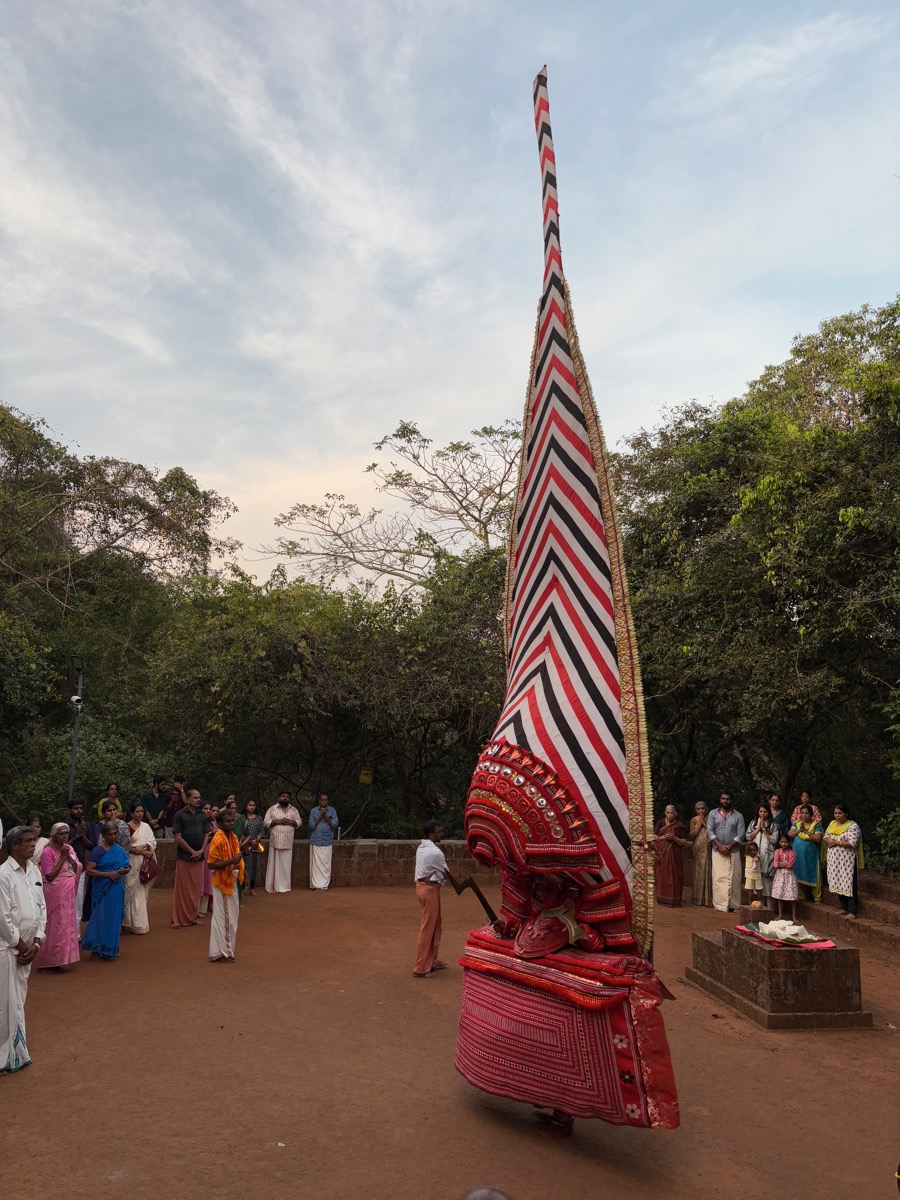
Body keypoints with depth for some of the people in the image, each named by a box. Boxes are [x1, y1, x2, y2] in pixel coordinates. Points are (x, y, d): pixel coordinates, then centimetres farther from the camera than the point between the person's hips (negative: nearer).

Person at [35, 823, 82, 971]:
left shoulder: (69, 848, 7)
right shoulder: (48, 851, -13)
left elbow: (78, 869, 3)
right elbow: (50, 876, -18)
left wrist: (69, 857, -11)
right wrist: (62, 858, -18)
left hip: (68, 893, 7)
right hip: (55, 894, -7)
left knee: (67, 924, 11)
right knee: (55, 925, -3)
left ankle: (59, 959, 22)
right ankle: (48, 961, 9)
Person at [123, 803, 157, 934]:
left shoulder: (146, 827, 14)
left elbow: (153, 842, 8)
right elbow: (125, 846, -11)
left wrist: (143, 846, -12)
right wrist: (143, 851, -15)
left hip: (145, 864, 5)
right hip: (132, 863, -5)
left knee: (143, 893, 7)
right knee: (134, 892, -6)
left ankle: (141, 923, 13)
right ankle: (136, 924, -2)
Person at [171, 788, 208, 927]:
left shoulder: (202, 815, 9)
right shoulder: (180, 815, -6)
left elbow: (206, 834, 10)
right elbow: (177, 837, -10)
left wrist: (201, 851, -6)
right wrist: (192, 851, -11)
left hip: (199, 857, 4)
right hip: (184, 857, -4)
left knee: (196, 888, 8)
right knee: (182, 889, -2)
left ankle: (193, 916, 17)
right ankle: (179, 919, 5)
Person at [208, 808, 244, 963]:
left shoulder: (232, 837, 7)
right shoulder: (218, 840, -19)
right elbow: (211, 864, -23)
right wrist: (231, 861, -30)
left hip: (232, 881, 8)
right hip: (222, 882, -8)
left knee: (231, 916, 15)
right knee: (222, 917, -1)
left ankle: (227, 949, 27)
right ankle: (220, 953, 8)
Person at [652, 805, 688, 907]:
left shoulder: (679, 826, 3)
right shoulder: (661, 822, 7)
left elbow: (685, 843, 0)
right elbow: (654, 836, 4)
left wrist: (674, 838, -15)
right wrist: (663, 837, -13)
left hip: (674, 855, -1)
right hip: (662, 854, 1)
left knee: (674, 877, -4)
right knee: (662, 876, 0)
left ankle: (674, 900, 2)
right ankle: (662, 899, 8)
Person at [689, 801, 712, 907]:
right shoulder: (694, 820, 7)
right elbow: (691, 836, -1)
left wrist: (704, 823, -9)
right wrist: (699, 824, -6)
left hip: (709, 849, -2)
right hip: (698, 849, 2)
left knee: (708, 872, -6)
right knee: (699, 873, 3)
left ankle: (708, 899, 0)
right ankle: (699, 898, 10)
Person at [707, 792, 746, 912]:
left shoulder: (738, 816, 6)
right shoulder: (713, 813, 6)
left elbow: (741, 834, -2)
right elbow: (709, 831, -1)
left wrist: (729, 846, -12)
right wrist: (720, 845, -12)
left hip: (734, 851, 0)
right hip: (718, 851, 0)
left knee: (734, 878, -1)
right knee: (719, 878, -6)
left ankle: (732, 905, 5)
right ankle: (721, 905, -5)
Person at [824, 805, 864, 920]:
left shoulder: (852, 826, -11)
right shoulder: (832, 824, 12)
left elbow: (852, 843, -19)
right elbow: (825, 837, 13)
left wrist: (836, 843, -16)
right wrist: (828, 840, -9)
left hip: (846, 860, -7)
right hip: (834, 859, 7)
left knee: (848, 885, -5)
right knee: (838, 883, 10)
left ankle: (852, 911, 0)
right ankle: (844, 908, 21)